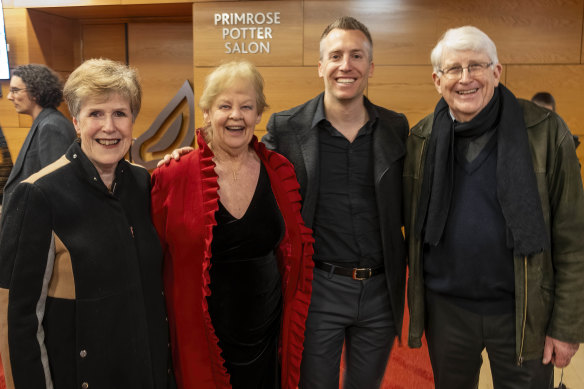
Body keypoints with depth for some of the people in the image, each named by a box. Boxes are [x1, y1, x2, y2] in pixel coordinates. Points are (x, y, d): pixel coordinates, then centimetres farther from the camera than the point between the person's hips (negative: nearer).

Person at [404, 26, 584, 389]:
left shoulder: (546, 131, -10)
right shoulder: (422, 138, -2)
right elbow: (413, 226, 6)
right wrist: (416, 304, 5)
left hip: (522, 312, -2)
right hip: (445, 307, 3)